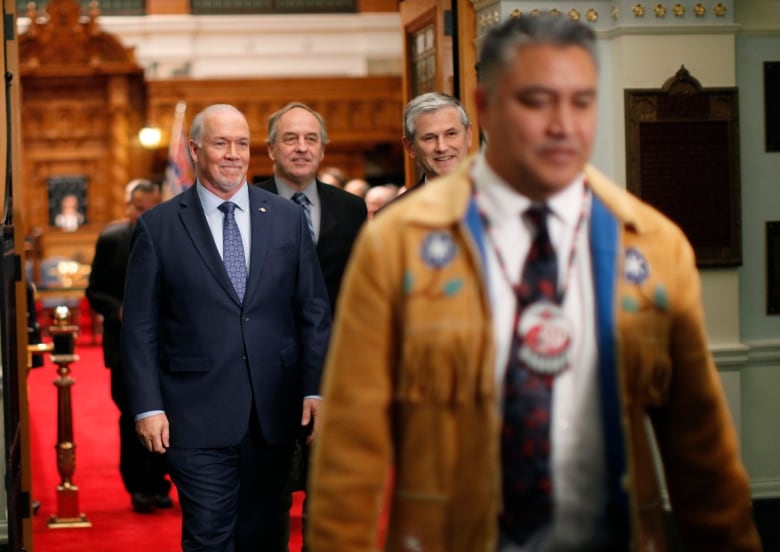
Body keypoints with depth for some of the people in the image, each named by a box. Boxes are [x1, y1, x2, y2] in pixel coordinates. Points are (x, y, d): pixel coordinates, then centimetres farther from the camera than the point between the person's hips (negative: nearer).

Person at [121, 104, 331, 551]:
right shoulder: (158, 226, 0)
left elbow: (314, 309, 6)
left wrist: (316, 389, -1)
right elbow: (140, 326, 0)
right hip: (198, 414, -2)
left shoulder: (287, 217, 6)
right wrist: (148, 407, -7)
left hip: (275, 411, 3)